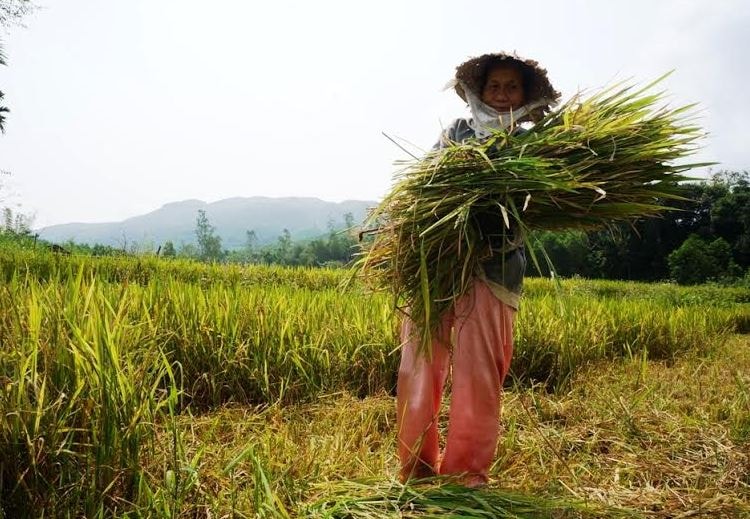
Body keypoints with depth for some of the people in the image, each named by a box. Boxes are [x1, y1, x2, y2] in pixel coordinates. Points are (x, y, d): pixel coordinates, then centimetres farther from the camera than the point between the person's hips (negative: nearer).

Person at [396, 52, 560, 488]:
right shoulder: (456, 132, 17)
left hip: (491, 267, -1)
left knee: (478, 375, -3)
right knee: (419, 368, 1)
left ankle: (466, 471, 13)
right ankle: (417, 466, 16)